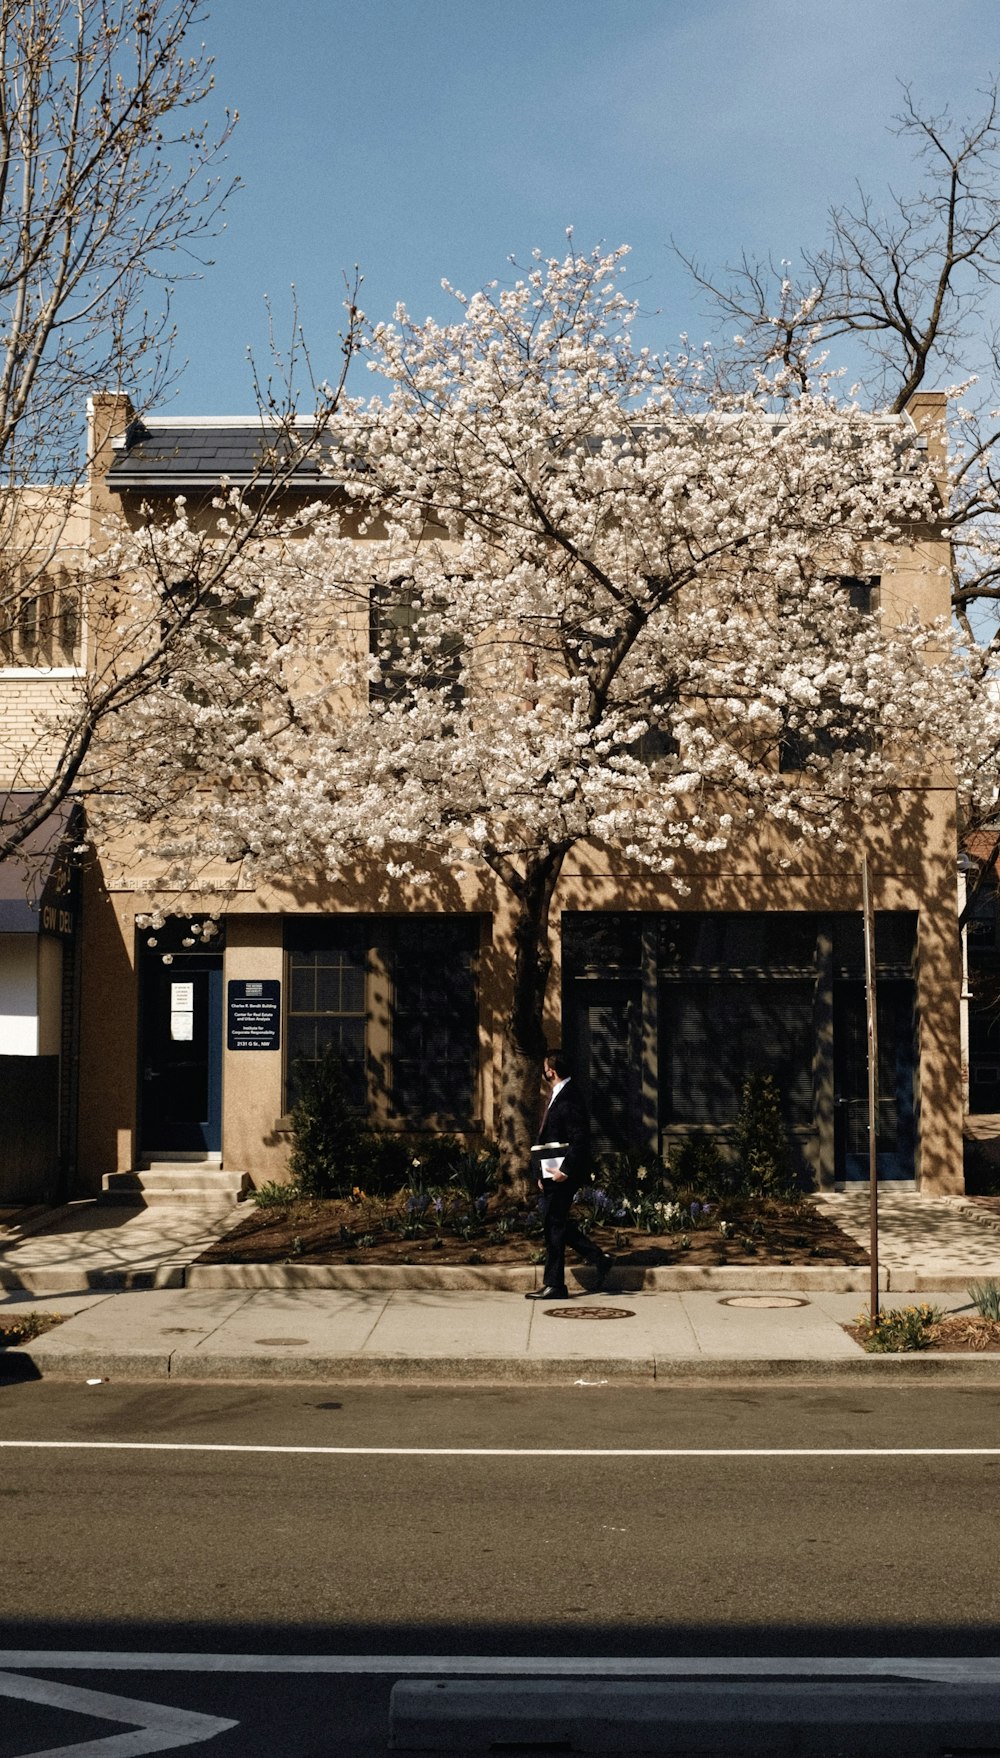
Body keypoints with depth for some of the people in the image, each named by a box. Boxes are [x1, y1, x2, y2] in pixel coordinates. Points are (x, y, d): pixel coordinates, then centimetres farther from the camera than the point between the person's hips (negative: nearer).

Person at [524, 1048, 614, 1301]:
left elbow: (580, 1140, -21)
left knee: (554, 1225, -5)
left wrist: (565, 1171, -23)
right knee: (556, 1223, 13)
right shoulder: (559, 1095, 16)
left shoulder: (569, 1098, -16)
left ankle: (554, 1285, 1)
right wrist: (544, 1173, 18)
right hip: (554, 1172, 10)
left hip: (564, 1173, -10)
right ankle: (599, 1259, 18)